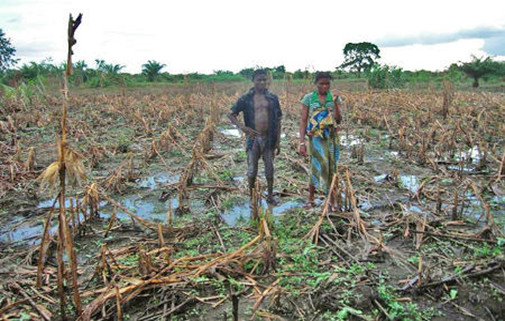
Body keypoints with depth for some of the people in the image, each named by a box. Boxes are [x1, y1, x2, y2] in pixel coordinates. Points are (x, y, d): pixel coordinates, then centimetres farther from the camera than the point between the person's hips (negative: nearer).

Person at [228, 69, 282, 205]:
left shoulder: (273, 98, 5)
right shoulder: (246, 99, -1)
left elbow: (278, 120, 7)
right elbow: (231, 115, 0)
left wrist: (278, 141, 3)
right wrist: (242, 127, -17)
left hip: (268, 139, 2)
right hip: (253, 138, -1)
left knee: (269, 168, 10)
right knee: (252, 170, 4)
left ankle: (270, 196, 26)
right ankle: (252, 197, 21)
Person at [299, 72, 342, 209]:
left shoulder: (334, 98, 3)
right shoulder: (308, 98, -2)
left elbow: (338, 120, -5)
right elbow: (303, 121, -3)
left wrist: (335, 103, -18)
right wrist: (302, 142, -8)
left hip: (331, 138, 2)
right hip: (315, 138, -2)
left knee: (331, 167, 5)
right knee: (317, 166, 0)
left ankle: (332, 201, 16)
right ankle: (311, 199, 17)